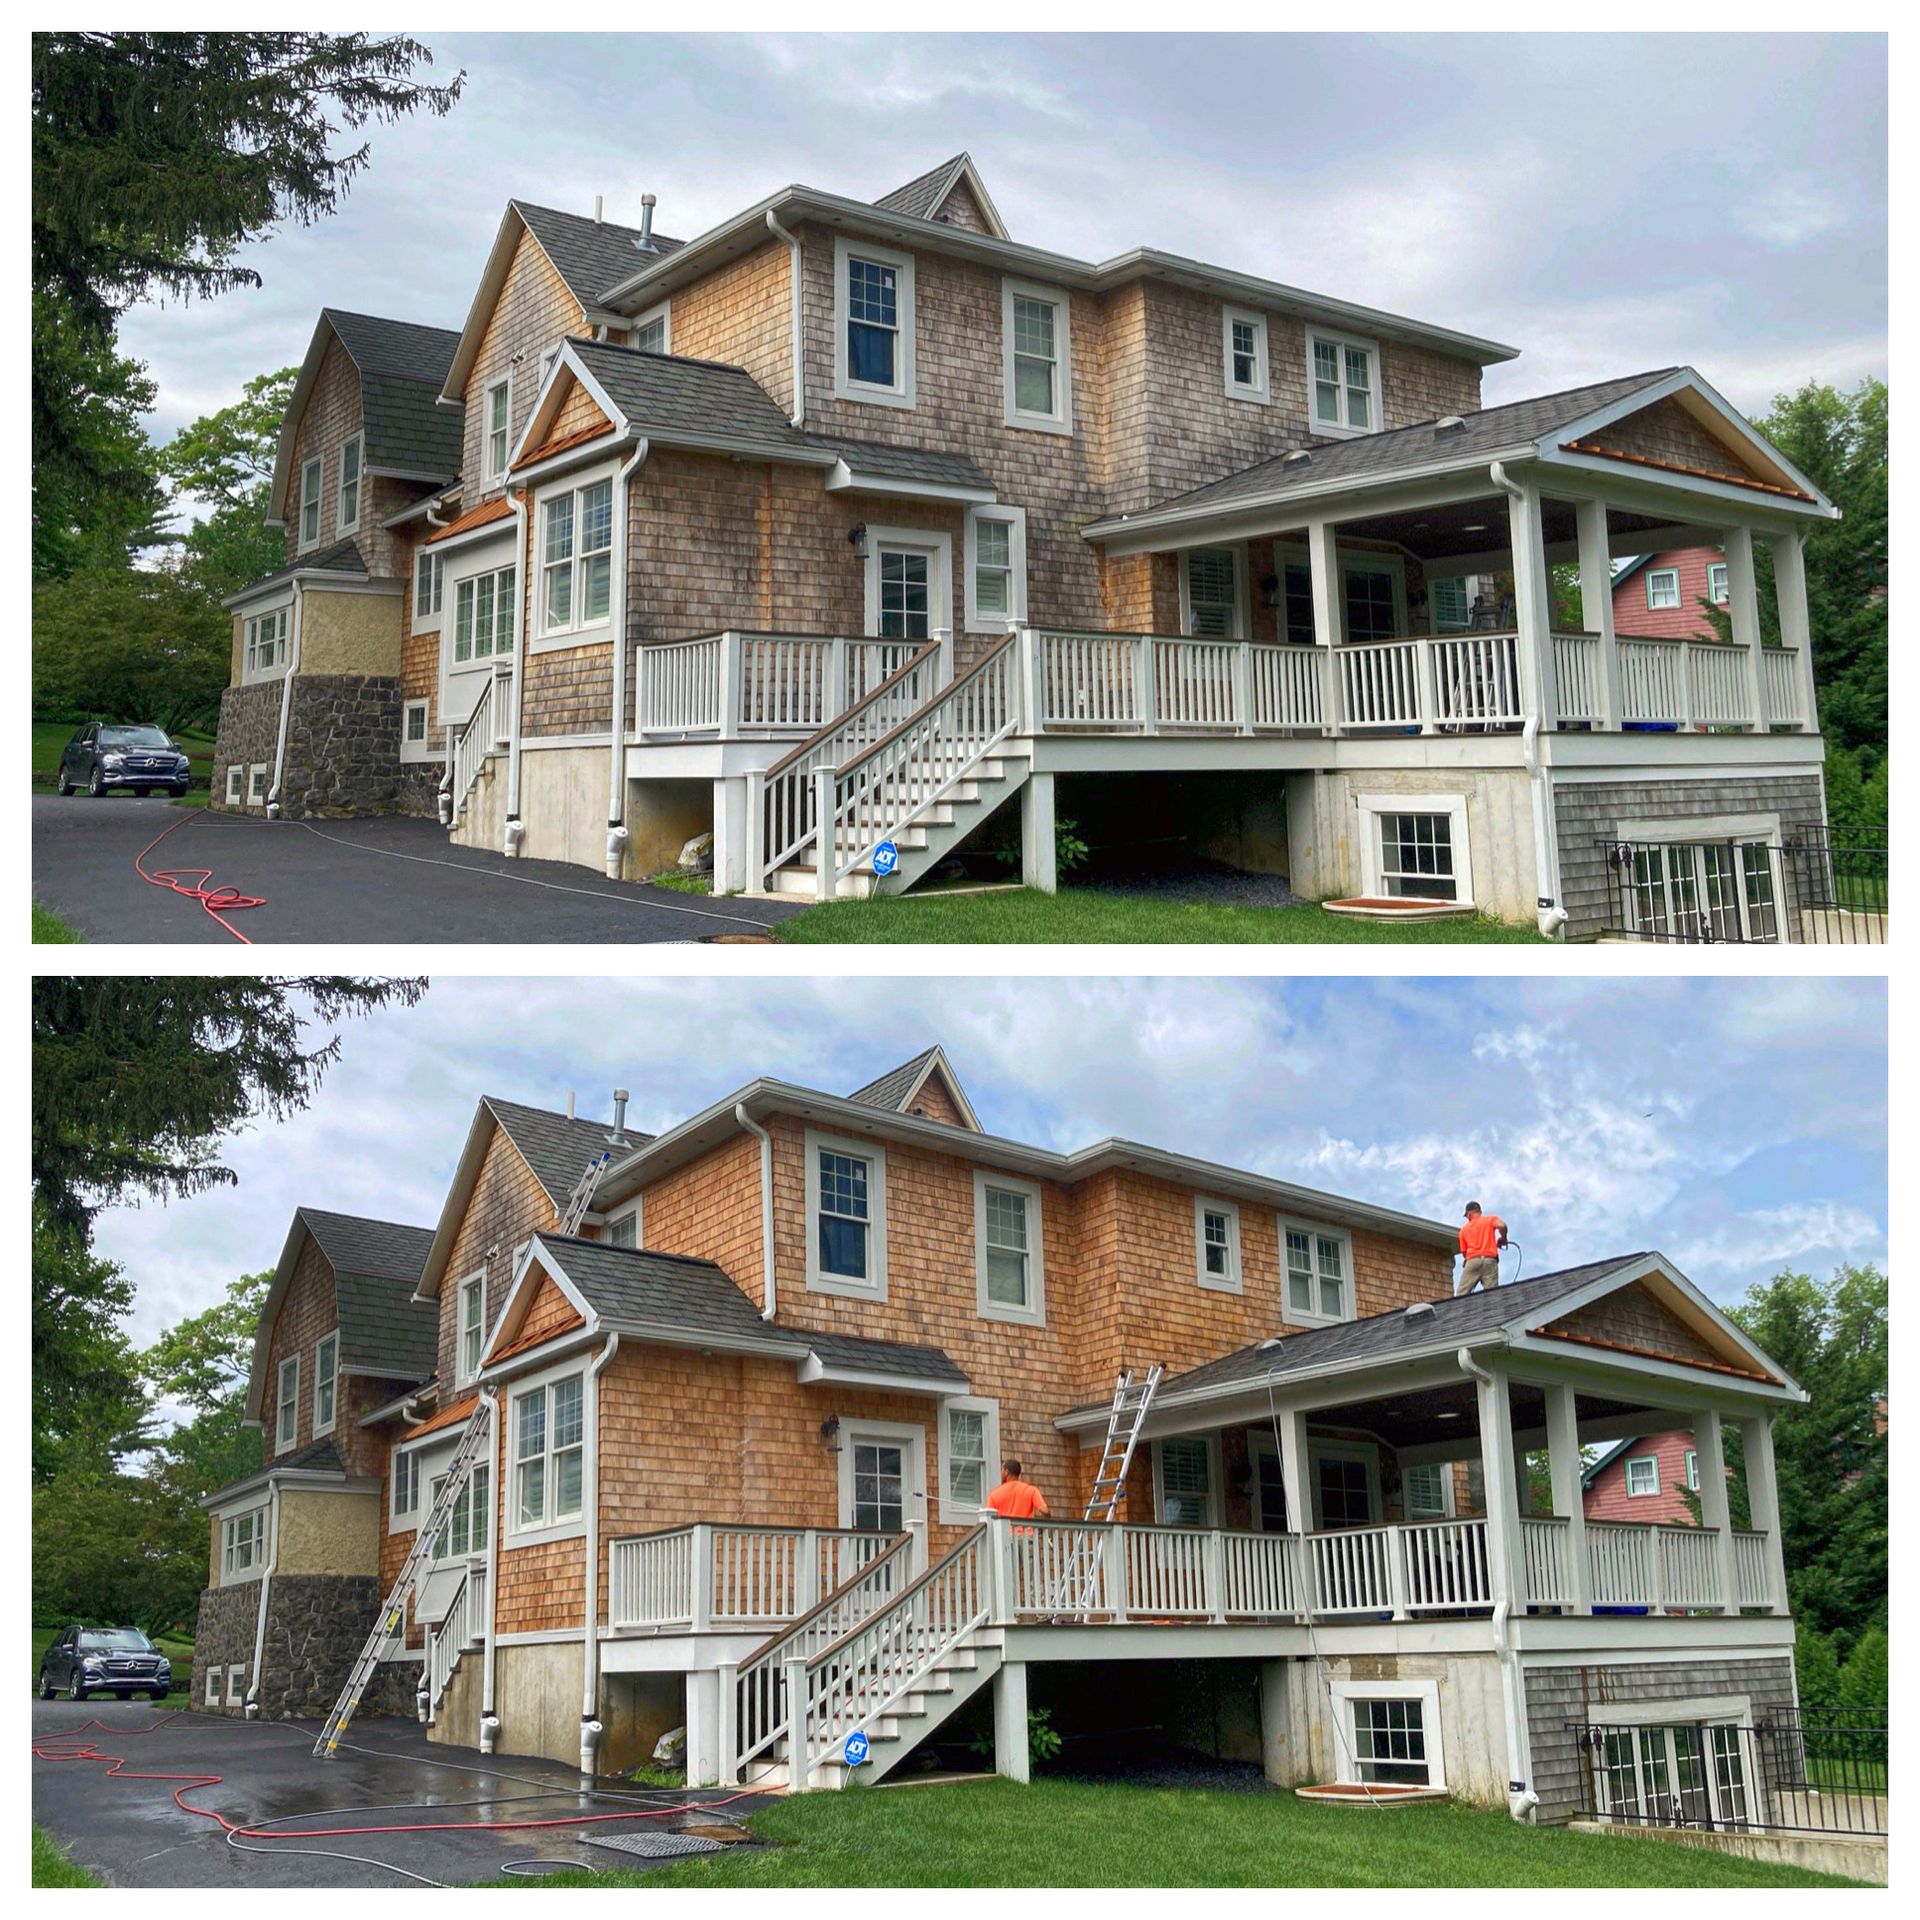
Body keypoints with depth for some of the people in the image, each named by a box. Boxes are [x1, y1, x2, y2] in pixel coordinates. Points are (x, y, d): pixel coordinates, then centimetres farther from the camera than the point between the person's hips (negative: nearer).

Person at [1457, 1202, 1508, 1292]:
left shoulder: (1464, 1229, 20)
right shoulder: (1490, 1219, 14)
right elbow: (1501, 1225, -8)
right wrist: (1503, 1238, 10)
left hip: (1472, 1261, 1)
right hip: (1490, 1261, -1)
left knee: (1461, 1296, -3)